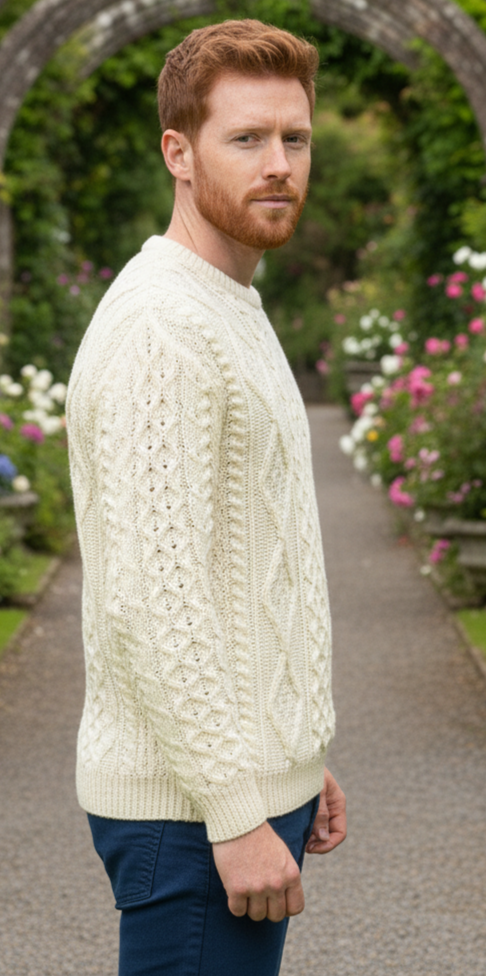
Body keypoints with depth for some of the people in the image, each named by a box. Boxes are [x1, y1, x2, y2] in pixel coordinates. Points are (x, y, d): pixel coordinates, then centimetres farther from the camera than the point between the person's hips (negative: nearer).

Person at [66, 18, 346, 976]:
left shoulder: (233, 316, 16)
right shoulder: (159, 329, -17)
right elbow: (150, 600, -23)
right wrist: (237, 811, -22)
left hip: (249, 779, 10)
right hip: (194, 804, -10)